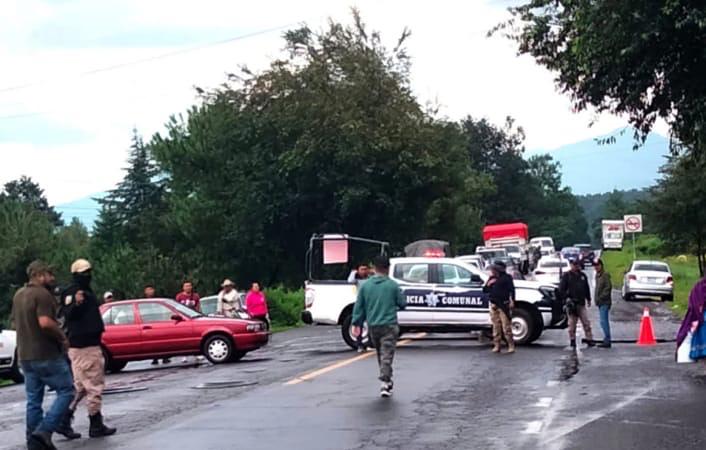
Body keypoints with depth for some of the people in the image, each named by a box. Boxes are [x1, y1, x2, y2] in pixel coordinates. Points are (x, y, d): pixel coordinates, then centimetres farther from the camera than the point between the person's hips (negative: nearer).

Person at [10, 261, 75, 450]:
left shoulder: (18, 295, 14)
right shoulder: (42, 294, -15)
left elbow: (14, 322, 23)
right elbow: (45, 322, -27)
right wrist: (62, 337, -14)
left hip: (25, 356, 9)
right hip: (47, 355, -9)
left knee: (33, 399, 11)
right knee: (66, 391, -1)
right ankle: (44, 431, -13)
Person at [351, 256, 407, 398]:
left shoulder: (365, 286, 2)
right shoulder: (393, 285, -7)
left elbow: (359, 306, 3)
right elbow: (402, 304, 1)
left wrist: (356, 324, 7)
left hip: (373, 326, 4)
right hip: (389, 326, -4)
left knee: (380, 354, 18)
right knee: (387, 355, -6)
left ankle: (387, 380, 26)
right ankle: (385, 383, -17)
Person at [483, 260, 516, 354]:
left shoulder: (506, 278, 1)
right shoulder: (492, 278, 18)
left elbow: (511, 290, -6)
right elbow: (485, 290, 19)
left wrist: (512, 300, -16)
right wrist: (488, 284, 0)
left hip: (504, 305, -6)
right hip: (493, 305, 6)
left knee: (506, 327, -9)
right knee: (496, 327, 7)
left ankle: (511, 346, -4)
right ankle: (496, 346, 11)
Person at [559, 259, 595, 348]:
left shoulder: (583, 276, 16)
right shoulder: (566, 276, 1)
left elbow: (586, 288, 24)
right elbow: (561, 289, -3)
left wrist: (588, 299, 21)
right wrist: (567, 298, -13)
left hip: (581, 303, 4)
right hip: (571, 303, -4)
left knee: (586, 322, 0)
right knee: (572, 323, -1)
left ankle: (589, 339, 3)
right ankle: (572, 340, 6)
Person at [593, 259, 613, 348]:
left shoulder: (605, 275, -11)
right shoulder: (597, 275, 17)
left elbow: (608, 287, -17)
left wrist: (601, 297, -18)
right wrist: (597, 299, 13)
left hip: (604, 302, -10)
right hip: (600, 302, 10)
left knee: (603, 321, -13)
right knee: (604, 321, 12)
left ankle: (607, 340, -13)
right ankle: (606, 340, 17)